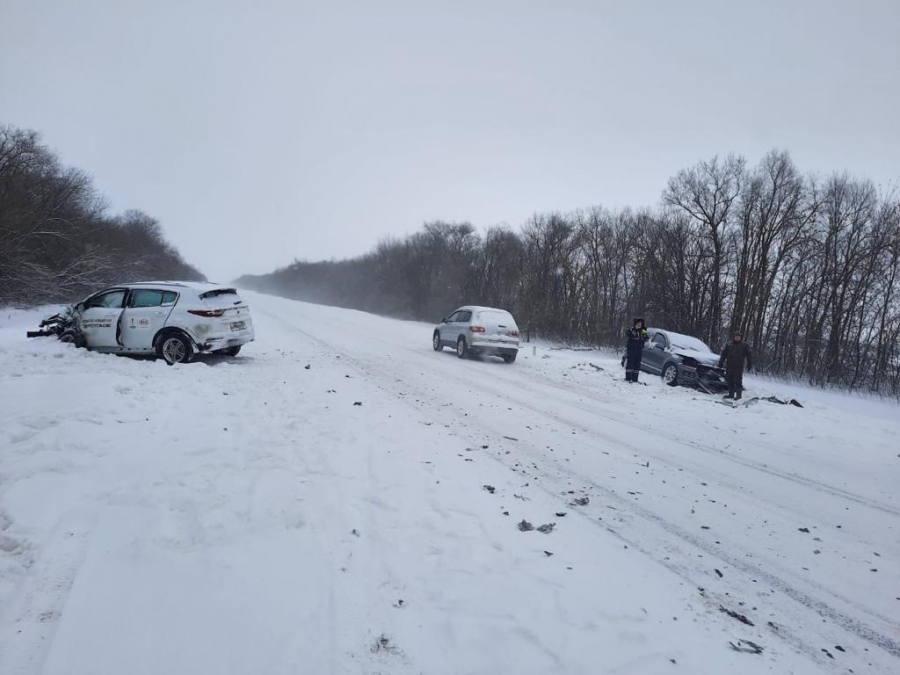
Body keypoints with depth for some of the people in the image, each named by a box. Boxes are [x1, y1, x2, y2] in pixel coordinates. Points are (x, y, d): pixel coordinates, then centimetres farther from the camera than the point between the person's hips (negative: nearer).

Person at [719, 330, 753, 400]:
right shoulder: (729, 345, 10)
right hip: (729, 367, 4)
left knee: (738, 382, -6)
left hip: (738, 368, -4)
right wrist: (721, 362, 10)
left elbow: (749, 355, 2)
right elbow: (724, 354, 14)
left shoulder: (744, 345, 3)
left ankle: (738, 395, 0)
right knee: (730, 381, 7)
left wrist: (750, 365, -3)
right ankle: (731, 394, 15)